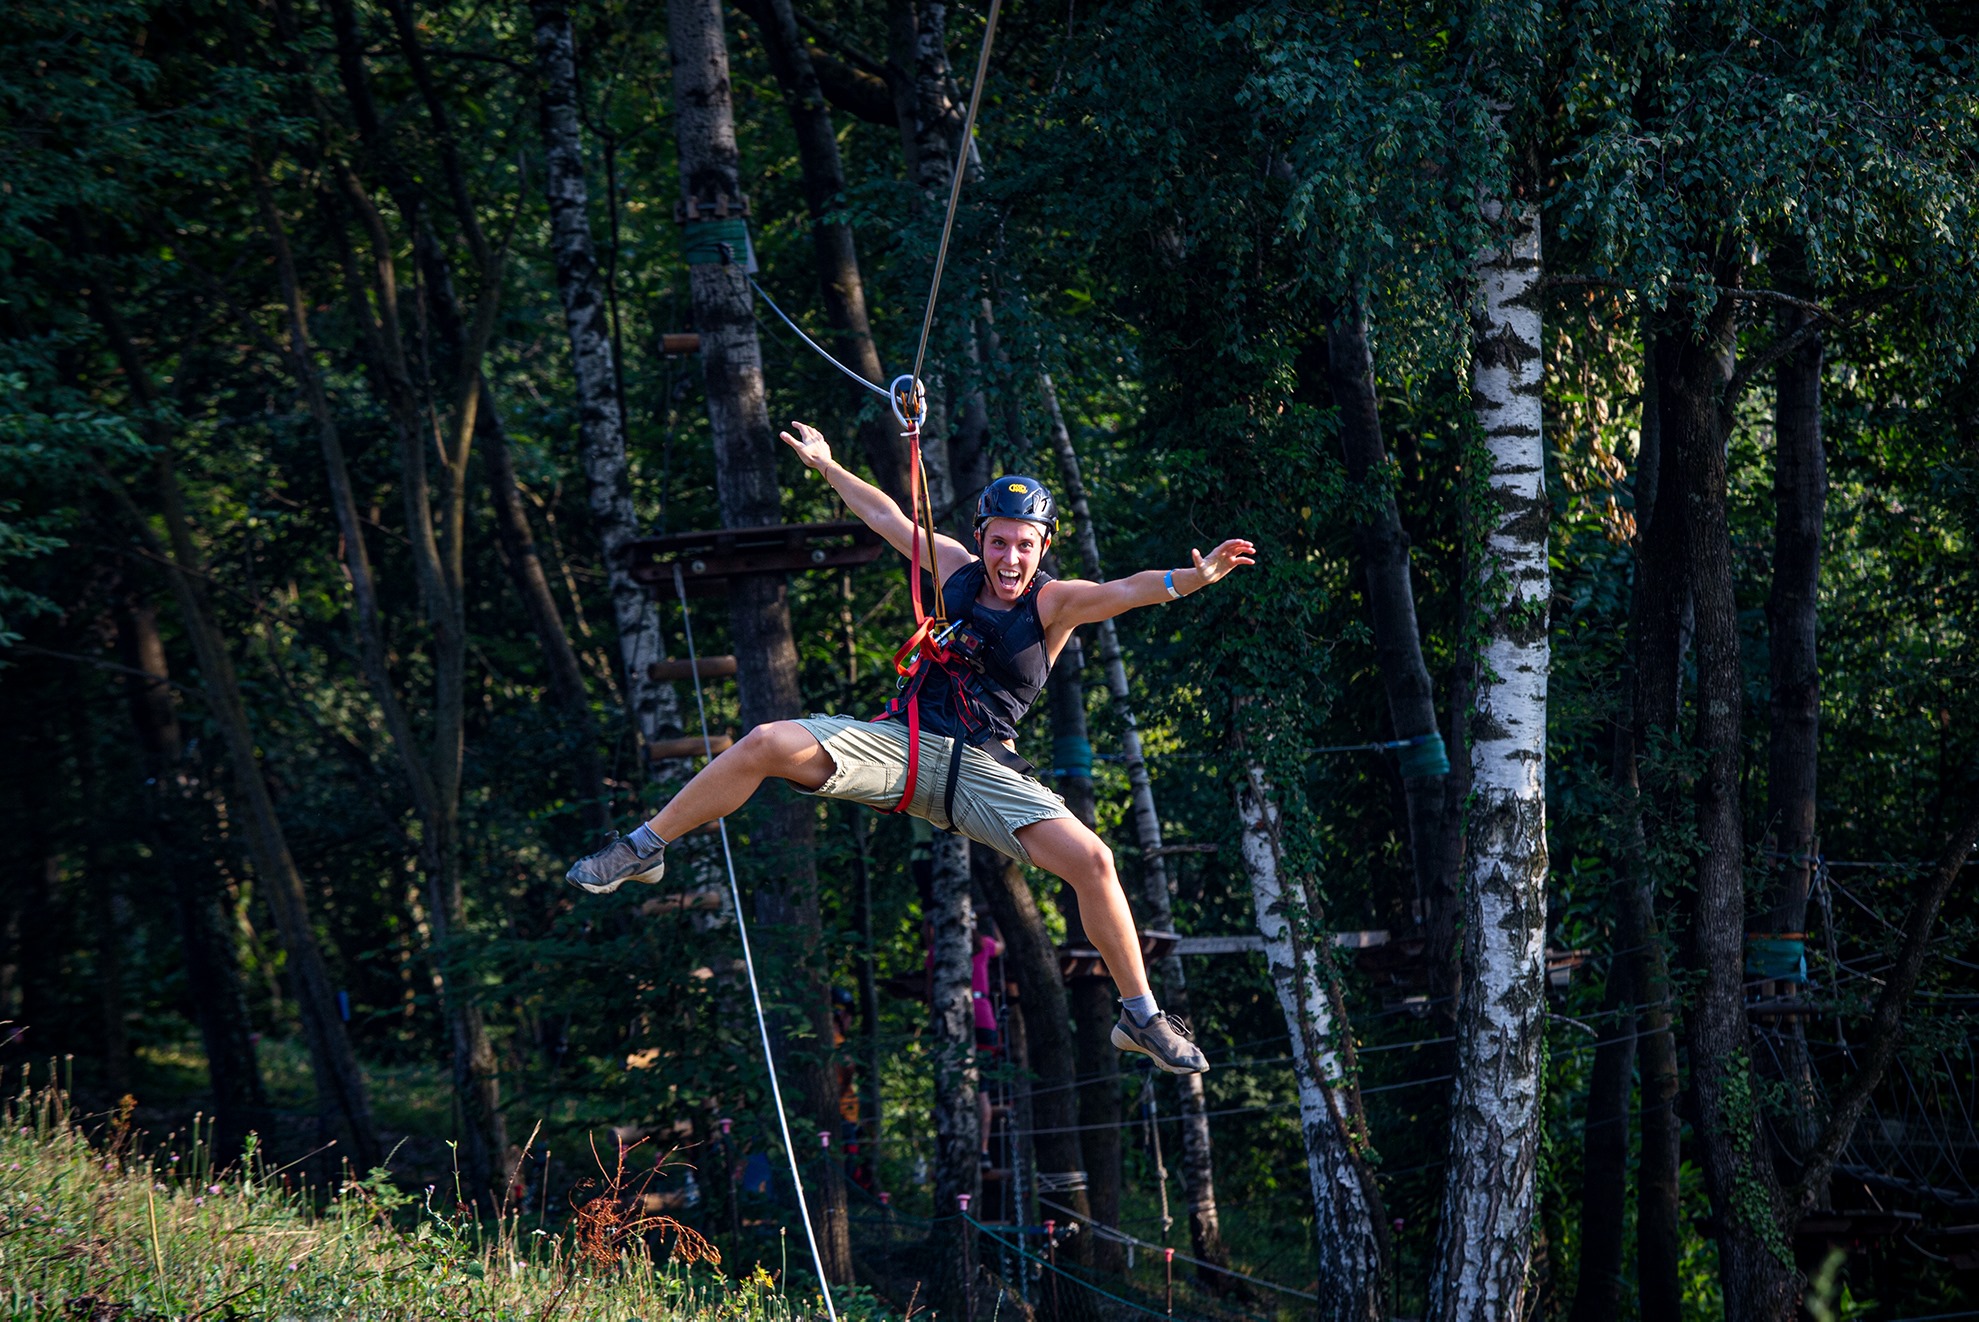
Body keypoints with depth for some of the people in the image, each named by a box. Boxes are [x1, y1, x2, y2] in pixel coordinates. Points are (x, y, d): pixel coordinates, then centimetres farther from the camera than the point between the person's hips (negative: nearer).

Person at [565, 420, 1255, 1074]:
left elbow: (1125, 590, -23)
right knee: (769, 744, -20)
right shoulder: (953, 568, 6)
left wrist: (1190, 579, -42)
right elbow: (888, 518, 23)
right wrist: (827, 466, 33)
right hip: (899, 743, 2)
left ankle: (1141, 1016, -5)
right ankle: (645, 849, -3)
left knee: (1092, 860, -21)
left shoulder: (1054, 603, -4)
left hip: (982, 770, -2)